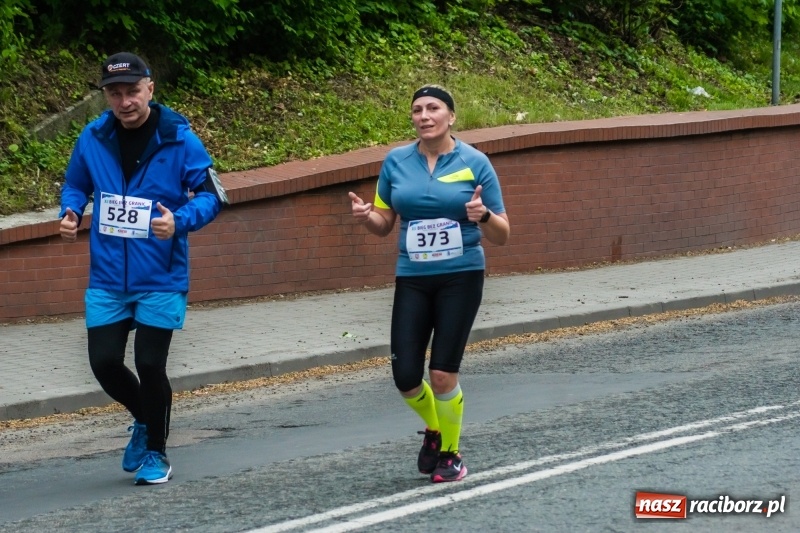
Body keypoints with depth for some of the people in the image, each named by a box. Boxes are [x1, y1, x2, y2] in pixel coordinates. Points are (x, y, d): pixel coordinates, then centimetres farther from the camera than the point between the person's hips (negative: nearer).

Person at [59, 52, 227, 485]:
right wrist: (70, 212, -5)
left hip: (160, 278, -3)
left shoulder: (178, 139, -10)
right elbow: (75, 185, 15)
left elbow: (211, 195, -6)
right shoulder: (93, 138, -1)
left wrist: (180, 221, -24)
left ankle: (155, 453, 21)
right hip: (107, 276, 3)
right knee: (104, 362, 0)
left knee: (149, 365, -2)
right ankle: (144, 418, 32)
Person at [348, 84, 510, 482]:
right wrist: (365, 215, -10)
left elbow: (501, 236, -2)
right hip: (412, 280, 3)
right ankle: (434, 428, 31)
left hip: (460, 279, -3)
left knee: (442, 375, -8)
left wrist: (484, 215, -24)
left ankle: (449, 453, 18)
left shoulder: (475, 163, -4)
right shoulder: (396, 161, 3)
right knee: (405, 377, -3)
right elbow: (384, 225, 12)